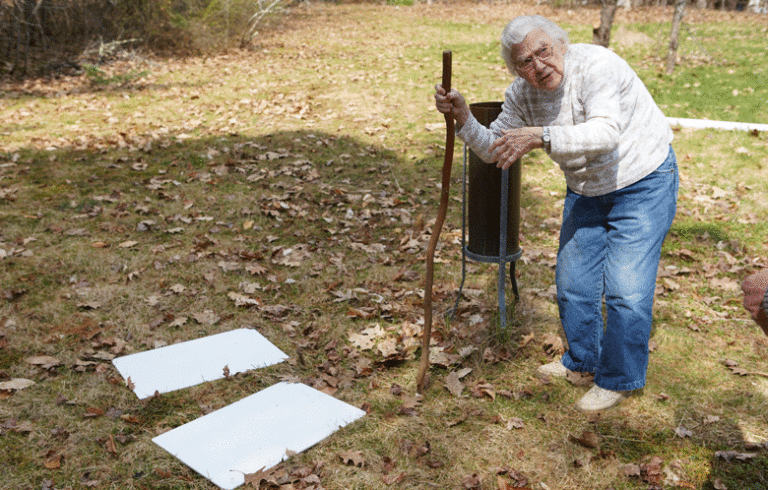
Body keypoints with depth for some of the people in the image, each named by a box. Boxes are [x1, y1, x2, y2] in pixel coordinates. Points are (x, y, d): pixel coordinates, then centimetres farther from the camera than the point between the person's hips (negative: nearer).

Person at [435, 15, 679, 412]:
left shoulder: (596, 66, -28)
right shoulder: (522, 95, -8)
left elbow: (605, 133, -42)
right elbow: (492, 150, -5)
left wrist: (541, 137, -51)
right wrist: (463, 118, -21)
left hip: (644, 182, -6)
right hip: (586, 191, 7)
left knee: (626, 289, -9)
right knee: (572, 282, 12)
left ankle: (619, 379, 12)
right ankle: (582, 360, 35)